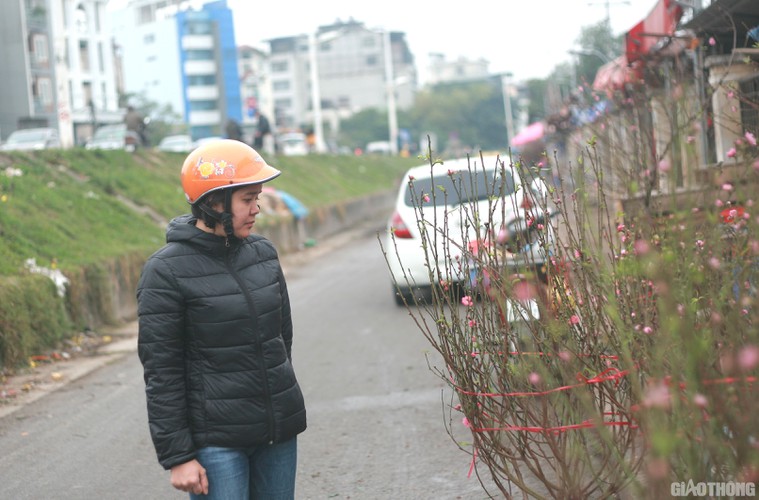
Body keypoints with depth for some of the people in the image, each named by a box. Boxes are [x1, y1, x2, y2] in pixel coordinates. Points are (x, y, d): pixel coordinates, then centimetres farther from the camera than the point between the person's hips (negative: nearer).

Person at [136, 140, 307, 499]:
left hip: (279, 432, 6)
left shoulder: (262, 253, 6)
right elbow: (161, 372, -12)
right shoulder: (167, 271, -12)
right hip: (217, 439, -6)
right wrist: (177, 456, -13)